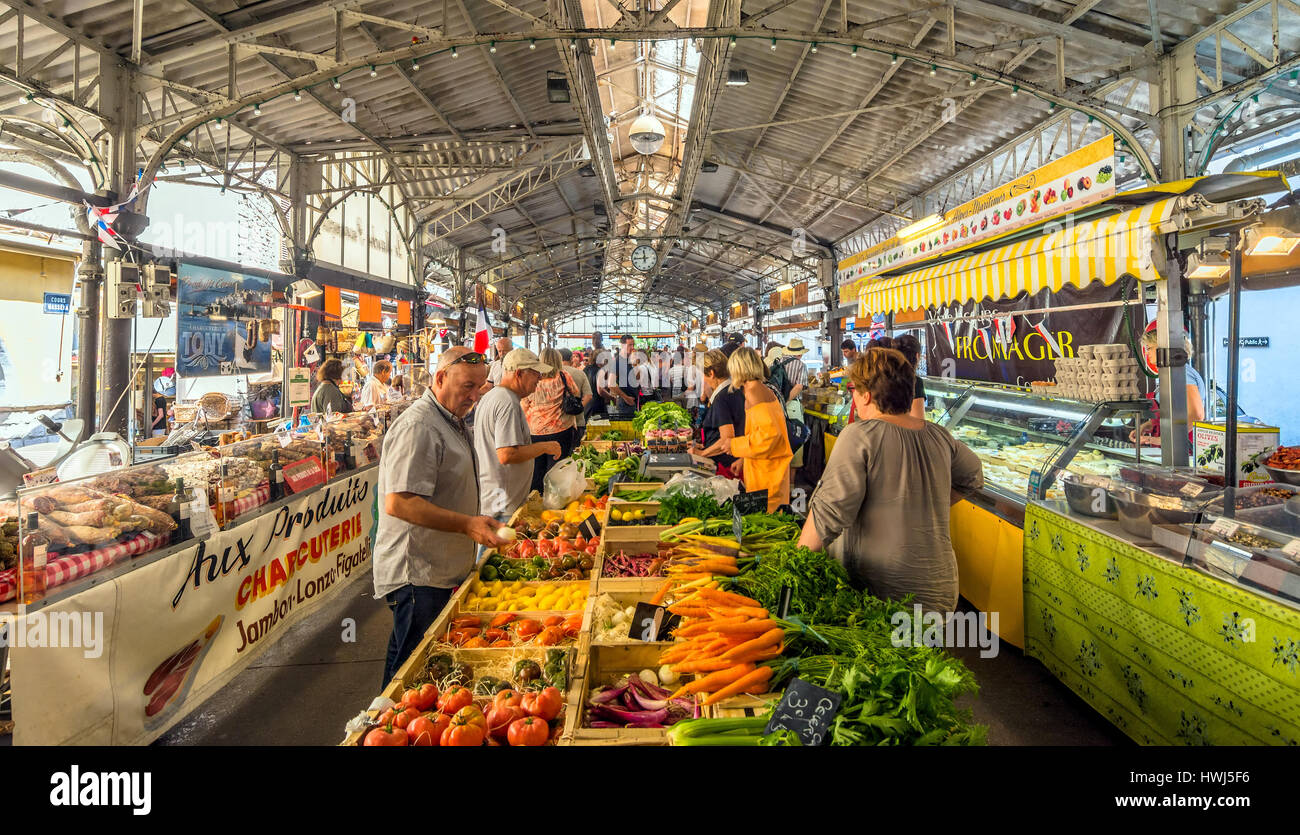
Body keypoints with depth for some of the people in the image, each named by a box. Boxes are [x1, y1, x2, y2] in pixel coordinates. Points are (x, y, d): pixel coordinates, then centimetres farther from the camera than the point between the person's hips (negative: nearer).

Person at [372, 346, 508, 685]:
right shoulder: (418, 426, -19)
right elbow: (399, 503, -27)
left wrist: (480, 522, 17)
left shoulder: (452, 421, 14)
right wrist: (466, 524, -27)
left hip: (442, 570, 10)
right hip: (417, 576, -10)